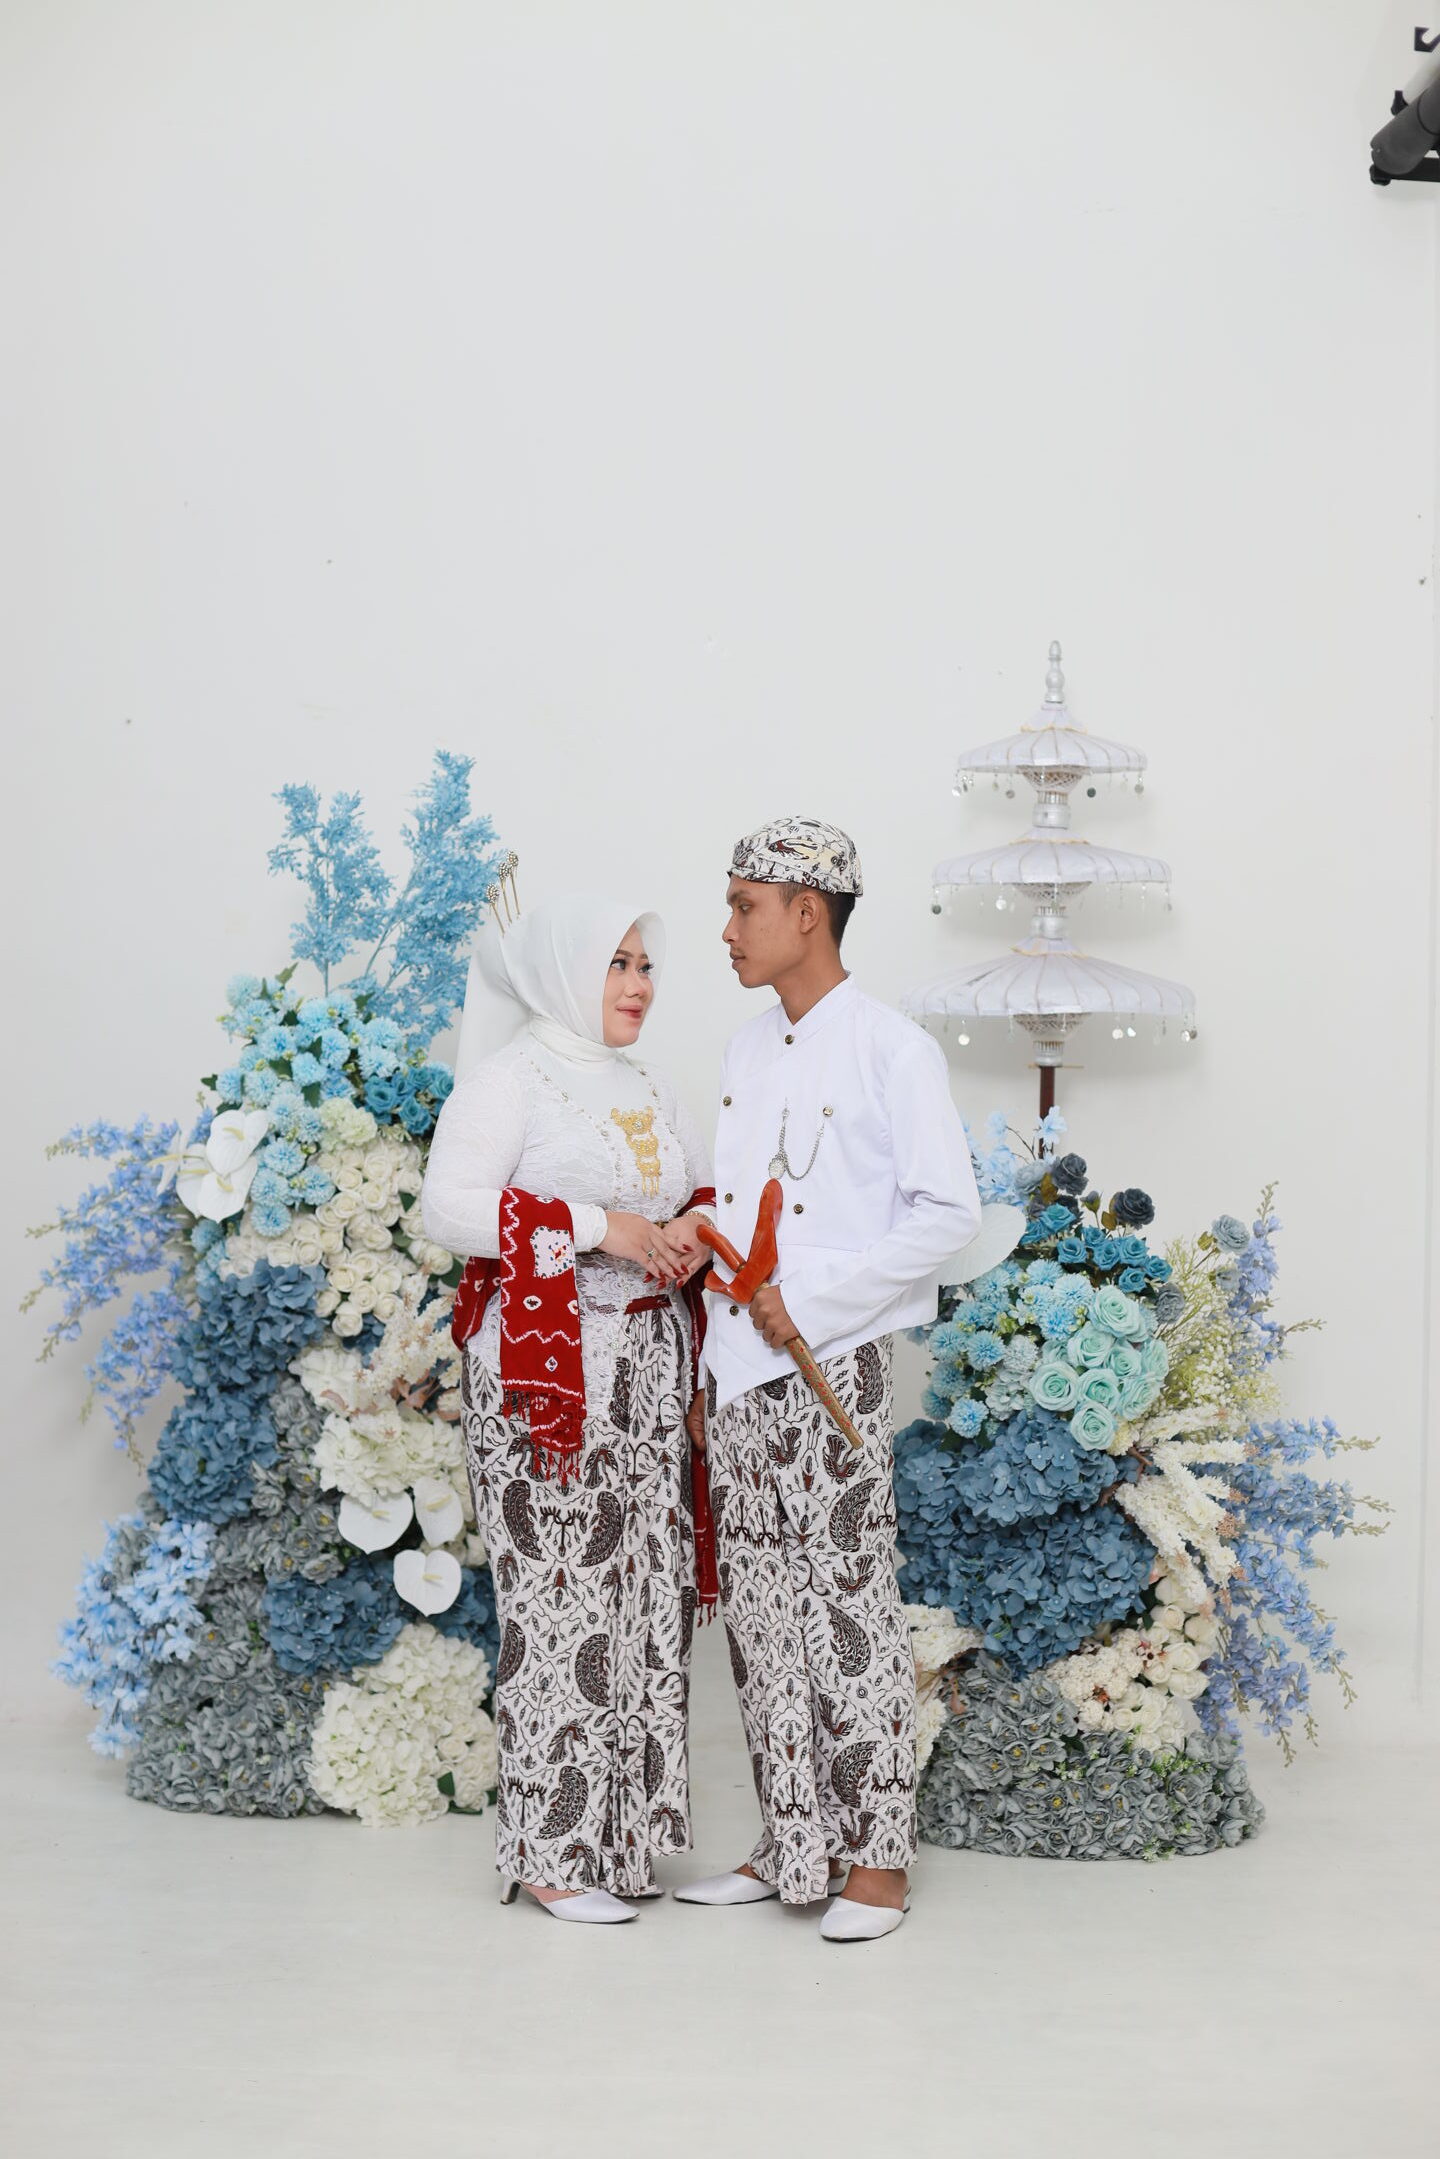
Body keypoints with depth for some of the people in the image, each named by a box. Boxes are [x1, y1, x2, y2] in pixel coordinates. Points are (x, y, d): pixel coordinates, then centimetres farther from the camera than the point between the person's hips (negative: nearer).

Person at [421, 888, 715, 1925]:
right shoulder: (509, 1075, -6)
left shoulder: (650, 1089, 17)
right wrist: (594, 1225, -20)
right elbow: (450, 1207, -17)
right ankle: (552, 1851, 3)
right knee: (562, 1593, -7)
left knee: (648, 1587, 8)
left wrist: (693, 1228, 3)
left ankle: (631, 1826, 18)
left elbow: (708, 1182, 27)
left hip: (650, 1355, 8)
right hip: (544, 1362, -7)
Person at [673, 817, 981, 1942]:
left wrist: (811, 1303, -16)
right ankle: (790, 1847, 22)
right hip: (739, 1372, 7)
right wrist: (708, 1369, 14)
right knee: (759, 1612, 10)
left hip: (831, 1371, -7)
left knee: (849, 1605, -2)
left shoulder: (893, 1050, -9)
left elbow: (949, 1213, -14)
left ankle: (877, 1859, 10)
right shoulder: (747, 1051, 13)